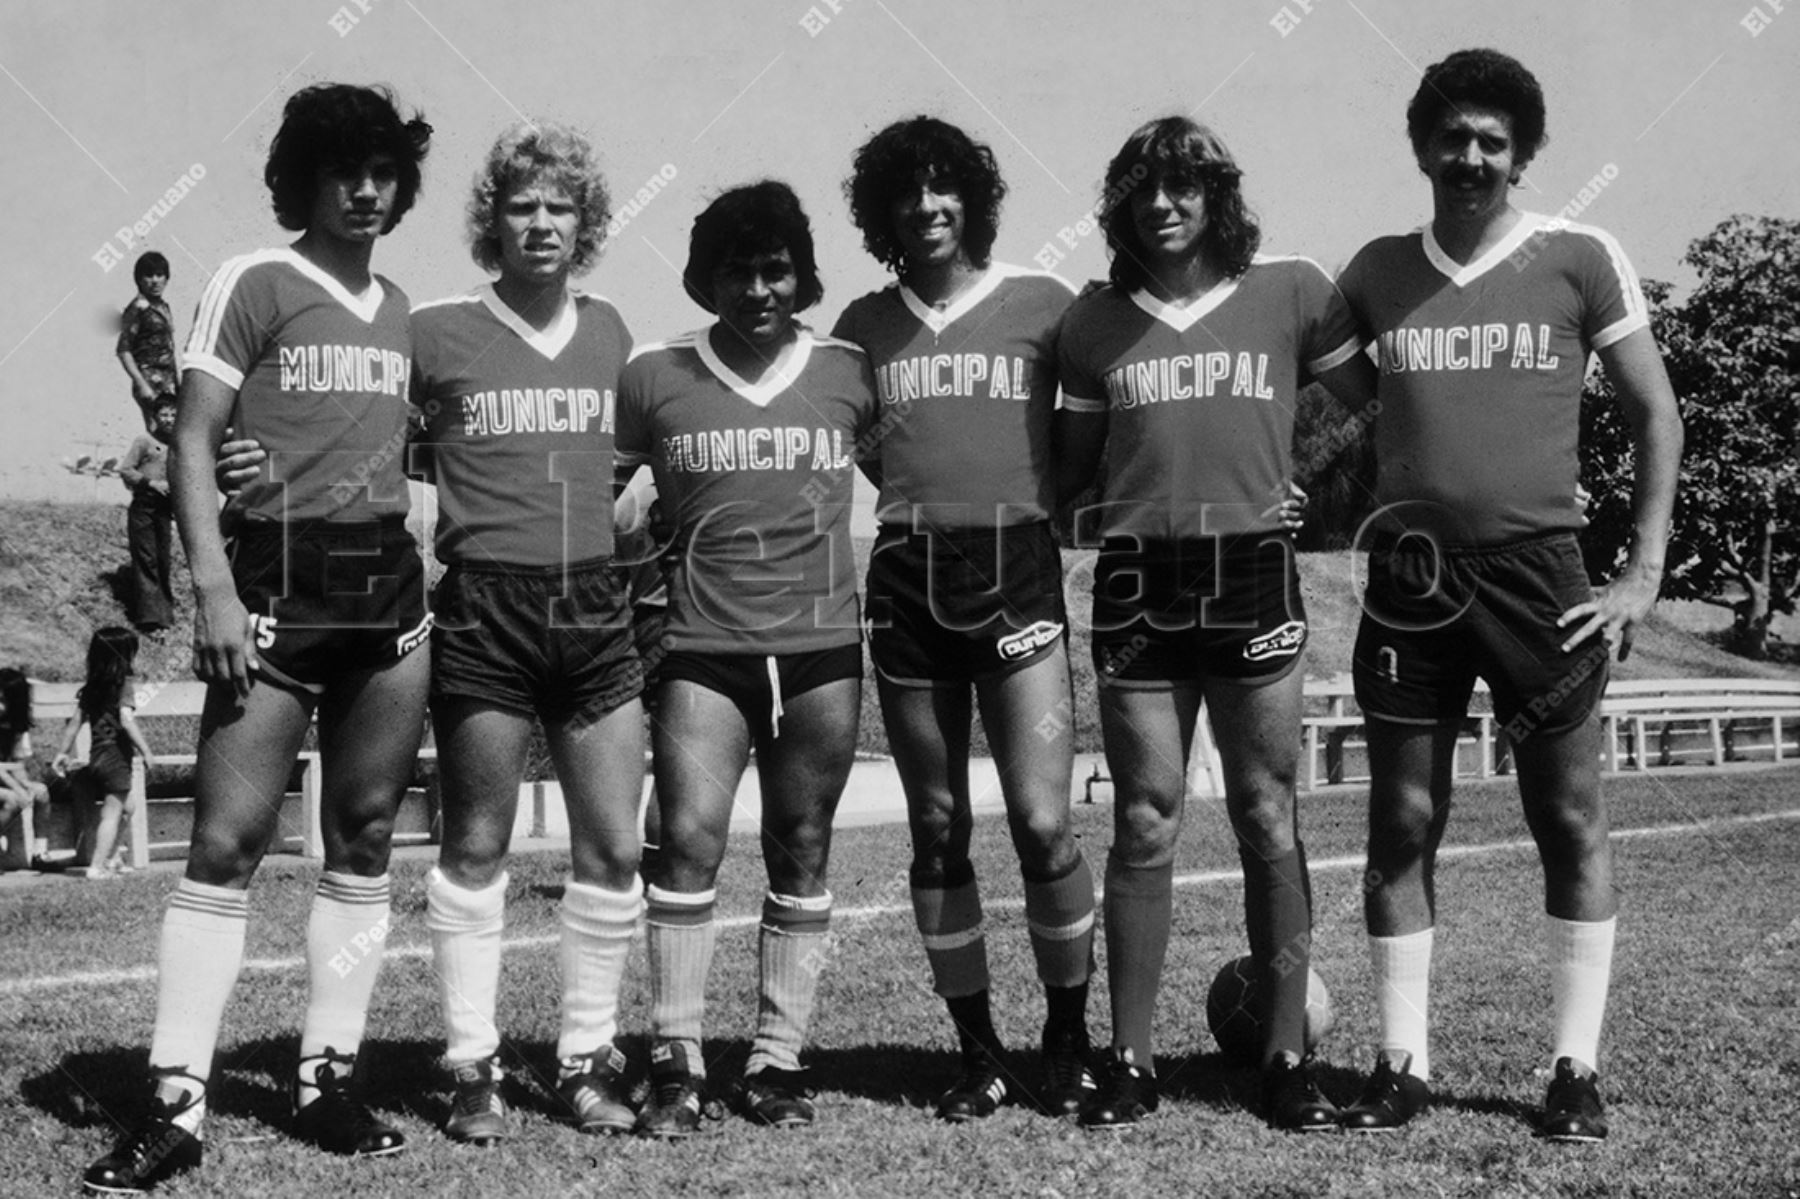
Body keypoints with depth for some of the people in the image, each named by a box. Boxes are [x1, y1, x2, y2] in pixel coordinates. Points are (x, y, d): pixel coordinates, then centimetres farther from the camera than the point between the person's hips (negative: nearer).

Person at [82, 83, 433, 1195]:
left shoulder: (400, 309, 15)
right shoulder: (254, 285, -2)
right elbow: (194, 443, -7)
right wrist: (214, 589, -16)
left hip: (392, 585, 6)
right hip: (280, 582, -6)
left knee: (365, 840, 6)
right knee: (228, 842, -9)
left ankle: (330, 1079, 15)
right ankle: (176, 1105, -5)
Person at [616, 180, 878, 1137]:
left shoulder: (850, 373, 4)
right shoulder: (655, 379, 3)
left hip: (821, 642, 1)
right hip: (704, 645, -1)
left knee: (801, 853, 5)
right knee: (689, 837, -13)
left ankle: (778, 1058, 14)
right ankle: (675, 1059, -2)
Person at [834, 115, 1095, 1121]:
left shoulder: (1042, 305, 3)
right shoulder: (864, 326, 11)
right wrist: (919, 498, 8)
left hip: (1017, 573, -3)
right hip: (907, 581, 3)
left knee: (1043, 822, -10)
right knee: (938, 835, 6)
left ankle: (1070, 1040, 8)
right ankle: (981, 1054, 18)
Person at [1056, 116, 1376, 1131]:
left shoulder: (1293, 294, 3)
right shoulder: (1094, 324, 8)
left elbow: (1387, 407, 11)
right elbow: (1069, 466, 16)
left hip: (1255, 577, -1)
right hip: (1137, 582, 1)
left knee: (1269, 820, 2)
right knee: (1144, 825, 2)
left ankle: (1289, 1056, 10)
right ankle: (1131, 1061, 9)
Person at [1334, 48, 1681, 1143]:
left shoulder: (1580, 260, -1)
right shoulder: (1377, 273, 6)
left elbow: (1656, 415, 1)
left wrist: (1645, 574, -5)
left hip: (1538, 573, -2)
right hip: (1410, 577, 2)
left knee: (1572, 822, 2)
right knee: (1403, 824, 5)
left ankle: (1578, 1070, 12)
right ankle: (1404, 1065, 15)